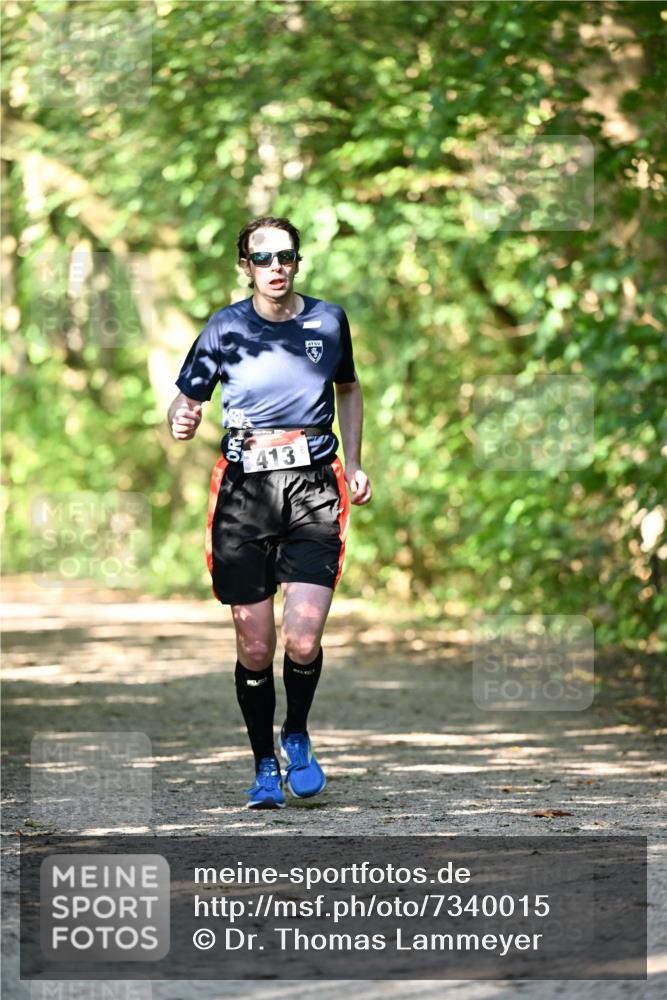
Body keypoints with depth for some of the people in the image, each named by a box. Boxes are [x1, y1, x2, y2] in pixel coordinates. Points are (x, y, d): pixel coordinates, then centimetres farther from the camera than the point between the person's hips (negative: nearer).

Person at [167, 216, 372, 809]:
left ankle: (297, 737, 18)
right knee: (254, 649, -1)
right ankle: (264, 765, 20)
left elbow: (348, 390, 25)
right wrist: (182, 423, -18)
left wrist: (354, 464, 16)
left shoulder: (328, 320, 8)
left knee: (303, 642, -12)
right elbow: (187, 402, 6)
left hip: (313, 490, 1)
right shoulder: (225, 328, 2)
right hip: (245, 490, 0)